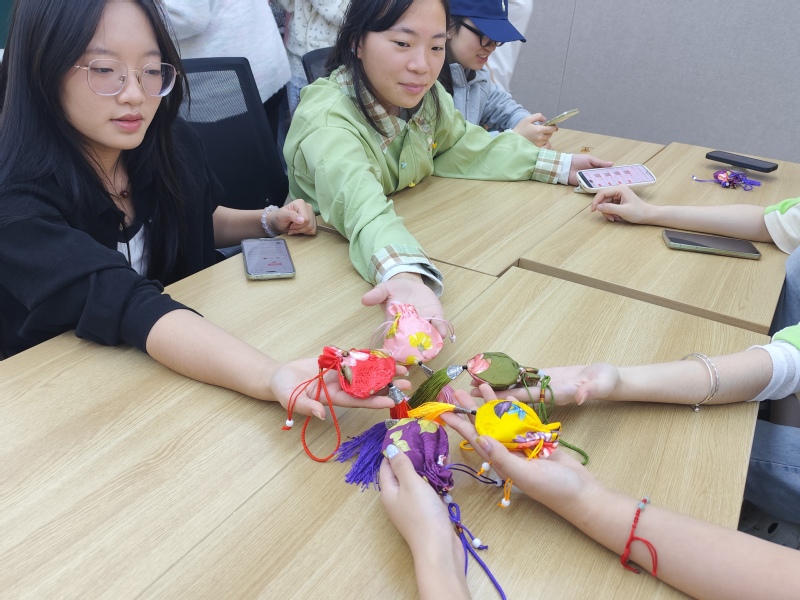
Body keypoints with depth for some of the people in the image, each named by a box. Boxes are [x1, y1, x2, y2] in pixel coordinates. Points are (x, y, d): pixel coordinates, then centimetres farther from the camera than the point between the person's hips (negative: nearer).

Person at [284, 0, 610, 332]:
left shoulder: (424, 94, -7)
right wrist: (406, 277, -65)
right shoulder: (325, 119, -27)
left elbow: (463, 148, 9)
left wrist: (560, 165, 5)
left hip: (412, 240, 7)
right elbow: (365, 211, -44)